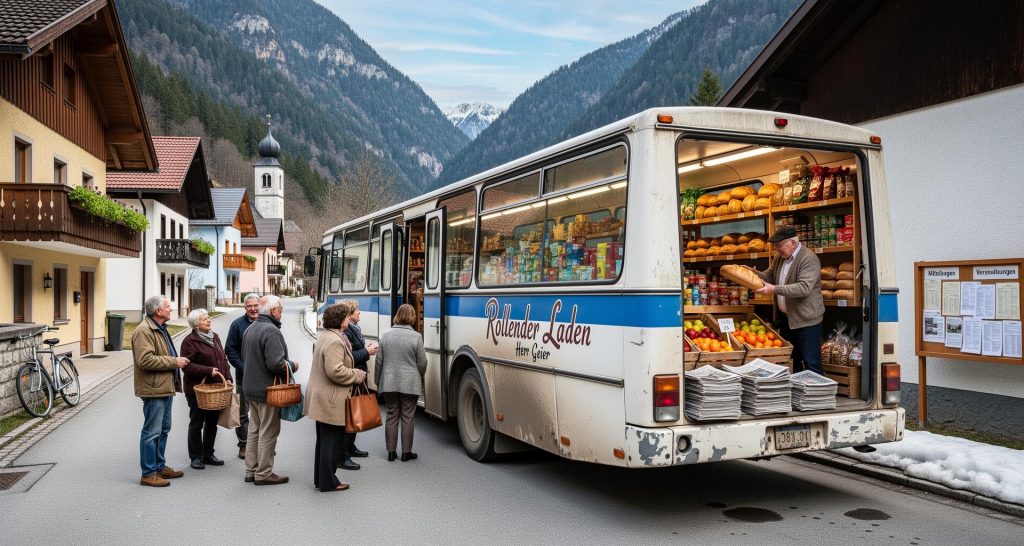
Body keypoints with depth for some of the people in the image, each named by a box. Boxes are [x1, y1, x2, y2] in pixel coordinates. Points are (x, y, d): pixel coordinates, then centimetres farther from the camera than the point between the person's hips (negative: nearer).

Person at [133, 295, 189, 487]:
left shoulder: (160, 328, 17)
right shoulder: (144, 331, -17)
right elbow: (145, 360, -27)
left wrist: (178, 360, 12)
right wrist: (174, 362, -21)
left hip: (165, 388, 11)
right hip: (154, 390, -11)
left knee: (163, 430, 18)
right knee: (152, 432, -3)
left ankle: (160, 466, 30)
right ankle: (148, 473, 5)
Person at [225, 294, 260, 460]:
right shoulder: (237, 324, -3)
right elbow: (230, 350, -3)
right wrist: (243, 367, -12)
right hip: (244, 377, -1)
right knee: (243, 413, 7)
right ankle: (244, 445, 18)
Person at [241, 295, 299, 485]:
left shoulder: (250, 329, 10)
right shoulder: (271, 331, -20)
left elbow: (244, 357, 20)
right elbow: (276, 363, -26)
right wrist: (292, 365, -9)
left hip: (250, 387, 9)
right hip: (267, 389, -9)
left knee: (254, 430, 17)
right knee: (268, 432, 1)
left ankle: (251, 470, 25)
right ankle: (263, 473, 8)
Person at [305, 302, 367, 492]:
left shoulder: (325, 336, 13)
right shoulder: (335, 341, -21)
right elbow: (335, 371, -28)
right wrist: (358, 375, -14)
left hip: (321, 398, 11)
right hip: (331, 401, -11)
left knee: (323, 440, 19)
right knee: (332, 441, 0)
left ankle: (320, 478, 29)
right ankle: (328, 482, 10)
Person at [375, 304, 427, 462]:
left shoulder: (386, 335, 0)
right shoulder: (416, 337, -10)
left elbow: (379, 361, 3)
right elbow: (422, 363, -5)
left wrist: (377, 381, 15)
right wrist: (420, 378, 15)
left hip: (389, 383, 3)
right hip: (410, 384, -3)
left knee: (392, 416, 11)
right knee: (407, 418, 6)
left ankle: (391, 452, 15)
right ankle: (406, 453, 12)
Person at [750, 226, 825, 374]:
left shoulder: (809, 259, -17)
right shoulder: (779, 258, 9)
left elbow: (804, 287, -27)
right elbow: (769, 276, 17)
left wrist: (775, 289, -33)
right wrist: (755, 273, -4)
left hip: (806, 320, -8)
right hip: (785, 318, 8)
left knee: (811, 364, -3)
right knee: (790, 361, 16)